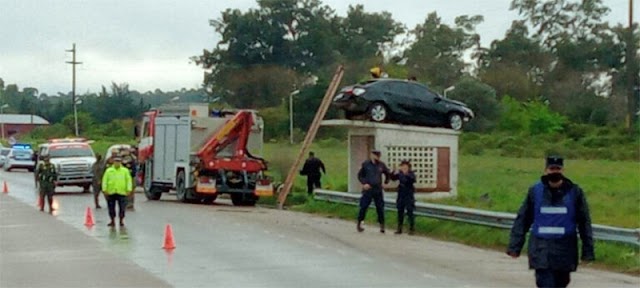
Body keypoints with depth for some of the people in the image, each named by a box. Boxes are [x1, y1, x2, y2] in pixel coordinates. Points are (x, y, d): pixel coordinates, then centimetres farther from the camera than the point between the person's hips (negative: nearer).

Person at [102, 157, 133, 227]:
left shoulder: (125, 170, 6)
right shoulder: (108, 170, 8)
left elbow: (128, 180, 2)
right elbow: (105, 180, 5)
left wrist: (128, 189, -7)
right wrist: (105, 189, -3)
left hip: (122, 192, -1)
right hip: (111, 192, 1)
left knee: (122, 207, -2)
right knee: (111, 207, 5)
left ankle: (121, 220, 10)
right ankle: (112, 221, 16)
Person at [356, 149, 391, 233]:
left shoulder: (381, 165, 4)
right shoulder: (366, 164, -2)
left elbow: (387, 173, 20)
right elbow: (360, 175, 5)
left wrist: (386, 182, 8)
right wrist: (364, 183, -8)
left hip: (378, 190, 2)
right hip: (368, 189, -2)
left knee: (380, 208, 3)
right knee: (363, 207, -2)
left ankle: (382, 225, 10)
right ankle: (359, 224, 12)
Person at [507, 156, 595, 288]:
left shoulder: (574, 192, 0)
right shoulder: (535, 191, 1)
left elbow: (584, 222, 3)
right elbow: (522, 220, 5)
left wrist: (588, 250, -1)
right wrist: (515, 246, 1)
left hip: (564, 251, 1)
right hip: (541, 249, -1)